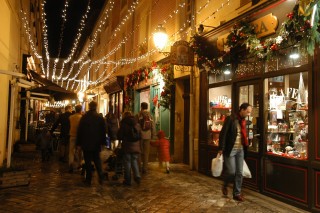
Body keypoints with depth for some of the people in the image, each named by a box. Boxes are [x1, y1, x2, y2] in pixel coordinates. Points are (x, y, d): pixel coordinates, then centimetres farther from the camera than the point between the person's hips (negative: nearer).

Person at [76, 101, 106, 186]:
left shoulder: (84, 117, -5)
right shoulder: (100, 118, -2)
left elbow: (79, 131, -3)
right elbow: (103, 131, 1)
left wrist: (78, 142, 4)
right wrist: (102, 142, 9)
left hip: (86, 143, -2)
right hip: (96, 144, 2)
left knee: (88, 161, 5)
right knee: (97, 160, 15)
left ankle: (88, 180, 8)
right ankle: (101, 177, 4)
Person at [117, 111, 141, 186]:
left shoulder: (124, 124, -8)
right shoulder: (137, 124, 4)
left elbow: (119, 136, -4)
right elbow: (140, 135, 9)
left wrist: (123, 139, 16)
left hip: (127, 146, -3)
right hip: (136, 146, 3)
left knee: (127, 162, 6)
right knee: (134, 161, 16)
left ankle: (128, 180, 12)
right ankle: (137, 176, 3)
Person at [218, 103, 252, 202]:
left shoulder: (244, 121, 9)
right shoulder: (230, 119, -13)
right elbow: (223, 134, -15)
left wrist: (245, 147, 12)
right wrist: (221, 149, -17)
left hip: (240, 150, 7)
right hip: (230, 149, -6)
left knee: (239, 173, 8)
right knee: (231, 171, -6)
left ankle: (237, 193, 21)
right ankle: (225, 185, 24)